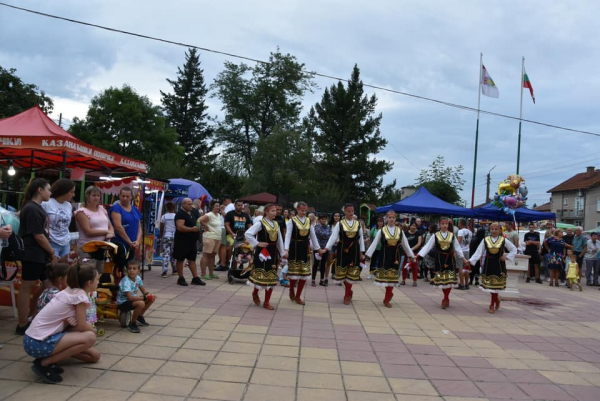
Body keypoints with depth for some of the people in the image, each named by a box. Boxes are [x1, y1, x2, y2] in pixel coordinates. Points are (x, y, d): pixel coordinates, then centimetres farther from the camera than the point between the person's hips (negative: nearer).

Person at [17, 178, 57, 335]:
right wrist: (53, 253, -9)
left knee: (47, 284, 14)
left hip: (40, 254, 10)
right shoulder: (31, 209, -17)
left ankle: (33, 317, 26)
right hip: (32, 255, -10)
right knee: (27, 287, 0)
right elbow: (38, 236, -19)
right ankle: (22, 326, 10)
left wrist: (50, 252, 12)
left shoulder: (37, 207, 14)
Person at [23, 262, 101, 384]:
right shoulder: (80, 295, -16)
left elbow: (79, 324, 11)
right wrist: (93, 330, 9)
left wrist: (74, 321, -12)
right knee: (90, 337, -21)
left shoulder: (70, 291, 11)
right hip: (38, 343, -8)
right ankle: (44, 363, -10)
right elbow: (82, 326, -12)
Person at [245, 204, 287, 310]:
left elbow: (279, 240, 15)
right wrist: (257, 243, -14)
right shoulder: (260, 224, -9)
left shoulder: (276, 224, 10)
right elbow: (247, 234, -16)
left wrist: (282, 253, 14)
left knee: (271, 277, 5)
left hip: (273, 252, 6)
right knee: (261, 275, -2)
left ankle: (266, 302, 13)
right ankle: (255, 293, 28)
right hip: (262, 252, -6)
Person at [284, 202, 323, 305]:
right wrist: (286, 249, -23)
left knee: (304, 273, 3)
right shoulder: (292, 221, -6)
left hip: (305, 248, 4)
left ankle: (298, 296, 16)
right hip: (294, 247, -4)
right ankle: (291, 291, 26)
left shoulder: (309, 221, 8)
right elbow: (288, 235, -12)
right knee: (294, 272, -4)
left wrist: (318, 248, 9)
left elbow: (313, 236, 11)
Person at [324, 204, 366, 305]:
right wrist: (327, 248, -20)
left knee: (351, 274, 1)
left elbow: (361, 239, 10)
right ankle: (349, 291, 28)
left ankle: (347, 295, 16)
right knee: (342, 273, 3)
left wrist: (362, 252, 9)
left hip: (354, 251, 1)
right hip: (342, 250, -1)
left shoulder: (358, 224, 5)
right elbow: (333, 237, -8)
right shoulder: (340, 224, -2)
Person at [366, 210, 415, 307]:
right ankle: (389, 294, 22)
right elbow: (374, 244, -2)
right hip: (384, 256, -2)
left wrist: (411, 256, 13)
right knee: (384, 277, 0)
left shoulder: (400, 231, 2)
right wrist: (368, 255, -7)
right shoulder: (381, 230, -4)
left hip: (395, 257, 2)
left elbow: (405, 245, 11)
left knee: (392, 277, 4)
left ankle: (387, 299, 14)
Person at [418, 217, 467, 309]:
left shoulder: (452, 235, 2)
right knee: (442, 280, 4)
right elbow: (428, 246, -4)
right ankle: (446, 298, 18)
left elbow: (457, 248, 8)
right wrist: (419, 255, -12)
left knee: (449, 279, -3)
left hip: (449, 259, 1)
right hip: (439, 259, 0)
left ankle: (445, 299, 11)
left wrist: (463, 258, 8)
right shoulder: (435, 235, -2)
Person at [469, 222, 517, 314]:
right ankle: (496, 299, 27)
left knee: (496, 284, 1)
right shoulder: (485, 240, 0)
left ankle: (492, 304, 11)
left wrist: (507, 257, -5)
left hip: (499, 264, -1)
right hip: (488, 264, 1)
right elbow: (479, 252, -2)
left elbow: (514, 249, 9)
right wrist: (471, 261, -12)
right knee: (489, 284, 4)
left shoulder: (504, 240, -1)